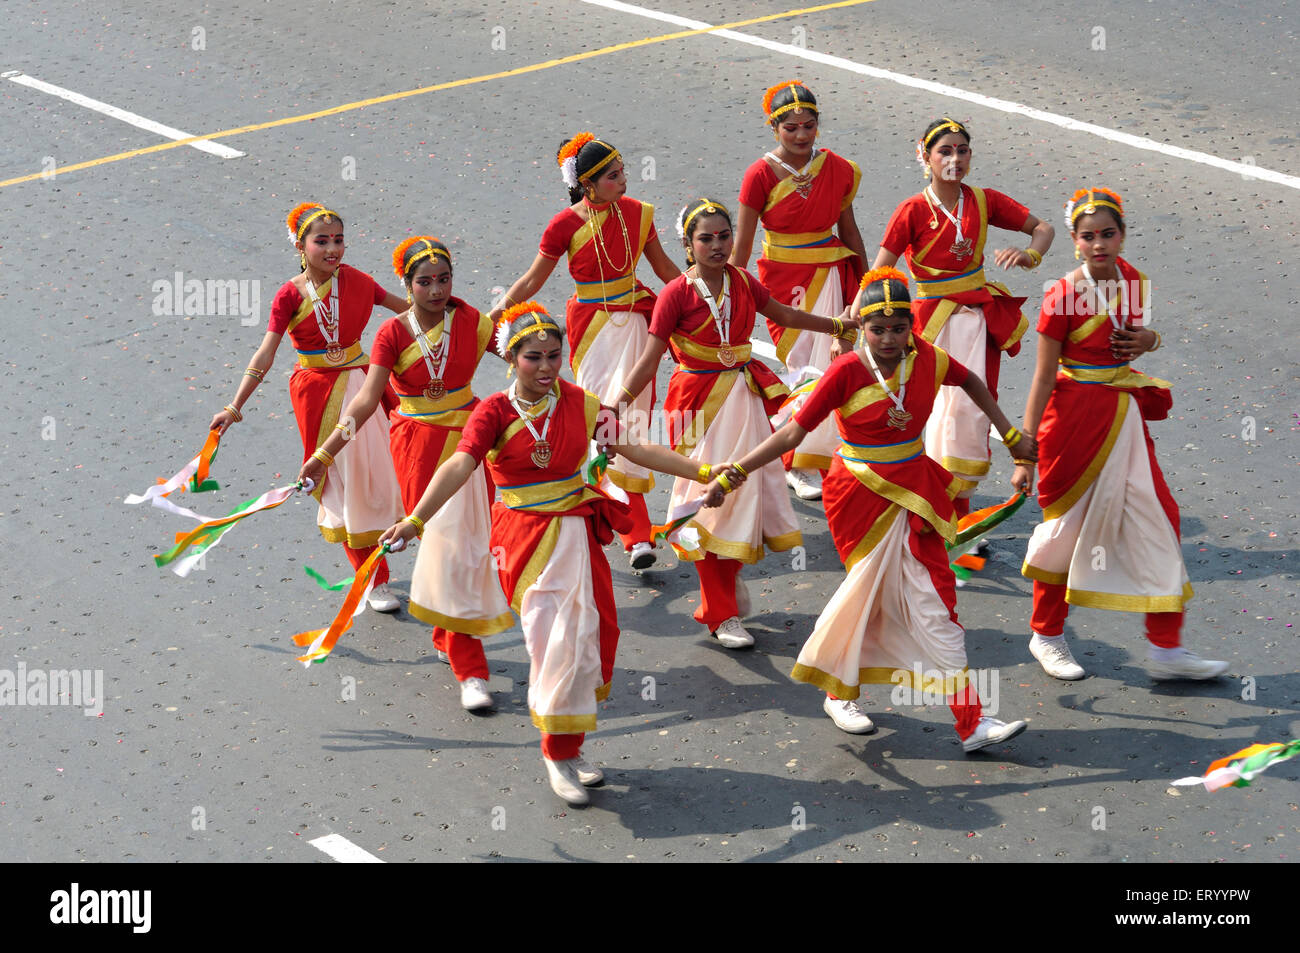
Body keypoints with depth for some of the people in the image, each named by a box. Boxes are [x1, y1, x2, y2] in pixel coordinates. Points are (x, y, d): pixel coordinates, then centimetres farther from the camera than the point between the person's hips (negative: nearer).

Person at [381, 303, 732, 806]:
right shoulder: (495, 412, -11)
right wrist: (414, 521, -39)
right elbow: (459, 466, -25)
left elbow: (636, 449, 2)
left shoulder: (579, 404, 0)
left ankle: (564, 749, 19)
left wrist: (702, 472, -3)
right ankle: (559, 753, 11)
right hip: (522, 534, -3)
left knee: (579, 638, 2)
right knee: (550, 641, -5)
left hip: (574, 531, 3)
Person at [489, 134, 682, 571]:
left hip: (631, 320, 3)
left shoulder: (636, 213, 0)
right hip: (590, 326, -3)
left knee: (627, 411, -4)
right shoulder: (566, 225, -9)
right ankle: (637, 534, -5)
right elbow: (532, 281, -1)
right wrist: (493, 316, -9)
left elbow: (664, 267, 13)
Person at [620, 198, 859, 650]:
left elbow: (786, 315, 20)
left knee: (746, 487, 7)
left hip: (744, 397, 5)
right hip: (698, 402, -5)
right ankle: (721, 614, 7)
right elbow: (649, 359, -14)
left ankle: (729, 575, 35)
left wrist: (837, 325, 29)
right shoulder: (677, 294, -13)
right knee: (708, 499, -1)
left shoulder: (743, 283, 2)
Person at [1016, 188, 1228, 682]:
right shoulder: (1063, 297, -17)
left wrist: (1148, 340, -5)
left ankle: (1166, 648, 12)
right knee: (1068, 522, 6)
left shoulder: (1133, 280, 1)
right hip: (1074, 415, -6)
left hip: (1123, 412, 6)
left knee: (1156, 515, 4)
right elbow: (1043, 378, -15)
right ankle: (1046, 635, 27)